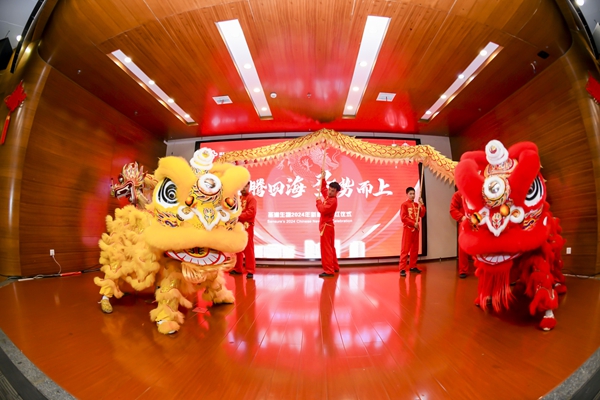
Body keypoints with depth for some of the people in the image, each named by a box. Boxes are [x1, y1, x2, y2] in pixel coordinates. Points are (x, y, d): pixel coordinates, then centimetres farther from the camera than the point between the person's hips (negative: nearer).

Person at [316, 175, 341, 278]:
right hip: (327, 226, 10)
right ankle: (335, 267, 28)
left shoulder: (333, 201, -19)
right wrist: (323, 178, 16)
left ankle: (329, 271, -7)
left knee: (325, 249, -9)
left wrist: (318, 201, -15)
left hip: (326, 226, -10)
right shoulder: (328, 197, 7)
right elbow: (323, 189, 25)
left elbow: (322, 210, -30)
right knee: (330, 248, 17)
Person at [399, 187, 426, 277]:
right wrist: (413, 223, -17)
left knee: (415, 249, 10)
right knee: (405, 249, -8)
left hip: (416, 229, 7)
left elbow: (422, 215, 4)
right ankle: (402, 269, -8)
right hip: (408, 229, -6)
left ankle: (413, 267, 20)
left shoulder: (417, 205, 14)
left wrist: (422, 204, -2)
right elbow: (403, 218, -14)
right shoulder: (404, 204, -6)